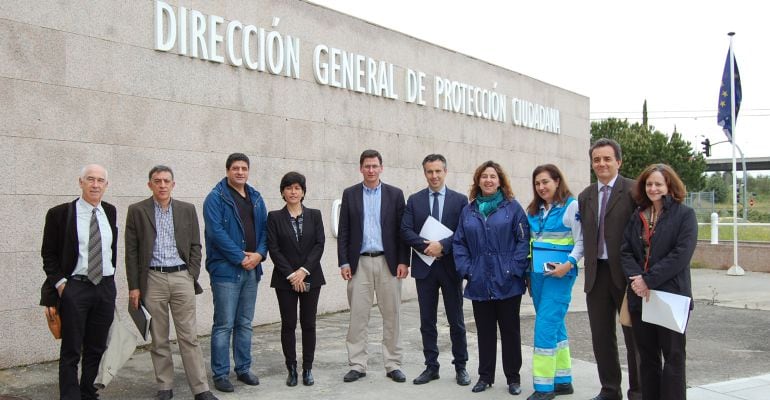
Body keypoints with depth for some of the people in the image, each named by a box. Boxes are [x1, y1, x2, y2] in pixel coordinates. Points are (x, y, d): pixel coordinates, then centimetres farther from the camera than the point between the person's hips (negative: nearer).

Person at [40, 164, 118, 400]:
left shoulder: (110, 212, 7)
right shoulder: (60, 213, -5)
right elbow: (48, 254, -3)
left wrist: (109, 277, 13)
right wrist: (60, 284, -11)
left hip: (106, 287, 4)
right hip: (74, 288, -4)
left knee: (96, 350, 13)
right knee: (71, 352, 1)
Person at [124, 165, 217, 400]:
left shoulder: (187, 210, 7)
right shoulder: (137, 211, 3)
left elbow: (195, 246, 9)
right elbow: (131, 251, 2)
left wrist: (192, 277, 1)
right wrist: (134, 286, -2)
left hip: (181, 277, 1)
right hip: (152, 280, -1)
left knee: (189, 337, 1)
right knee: (159, 339, 7)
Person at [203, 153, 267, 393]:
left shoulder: (255, 198, 13)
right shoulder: (216, 198, -6)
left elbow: (264, 228, 12)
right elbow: (216, 232, -15)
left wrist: (259, 254, -5)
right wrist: (241, 257, -16)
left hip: (251, 269, 6)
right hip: (226, 269, -6)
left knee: (245, 324, 13)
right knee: (224, 325, -2)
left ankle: (243, 369, 24)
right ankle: (220, 374, 7)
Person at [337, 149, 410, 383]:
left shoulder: (395, 194, 4)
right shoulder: (350, 194, 6)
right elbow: (343, 231, 5)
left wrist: (403, 261, -4)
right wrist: (343, 262, -2)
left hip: (388, 262, 0)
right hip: (359, 262, 0)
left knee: (391, 315, 5)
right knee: (358, 315, 3)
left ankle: (393, 364, 14)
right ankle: (357, 365, 12)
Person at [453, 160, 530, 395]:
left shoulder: (512, 207, -1)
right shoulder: (469, 210, 9)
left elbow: (523, 240, -5)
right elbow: (459, 242, 9)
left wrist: (515, 269, -13)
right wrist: (465, 269, -2)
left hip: (507, 282, -3)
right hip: (479, 283, 3)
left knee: (510, 330, 7)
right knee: (484, 331, 11)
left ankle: (513, 377, 19)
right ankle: (485, 376, 22)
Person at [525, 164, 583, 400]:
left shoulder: (572, 206, -6)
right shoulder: (534, 210, 14)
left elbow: (581, 241, -9)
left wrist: (568, 264, -21)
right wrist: (528, 271, 13)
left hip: (559, 273, -7)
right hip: (537, 273, 7)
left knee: (545, 326, -10)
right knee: (555, 325, 12)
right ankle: (563, 381, 22)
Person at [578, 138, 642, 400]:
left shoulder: (634, 191, -6)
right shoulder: (585, 196, 12)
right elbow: (586, 237, 13)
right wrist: (588, 268, 4)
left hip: (626, 273, -5)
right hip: (596, 273, 5)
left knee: (634, 336, 7)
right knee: (601, 336, 12)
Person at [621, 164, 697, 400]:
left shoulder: (684, 214, -3)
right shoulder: (637, 216, 13)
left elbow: (682, 254, -14)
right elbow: (626, 251, 6)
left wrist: (649, 280, -17)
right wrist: (636, 278, -13)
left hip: (671, 295, -5)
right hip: (640, 296, 5)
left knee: (673, 356, 2)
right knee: (647, 356, 11)